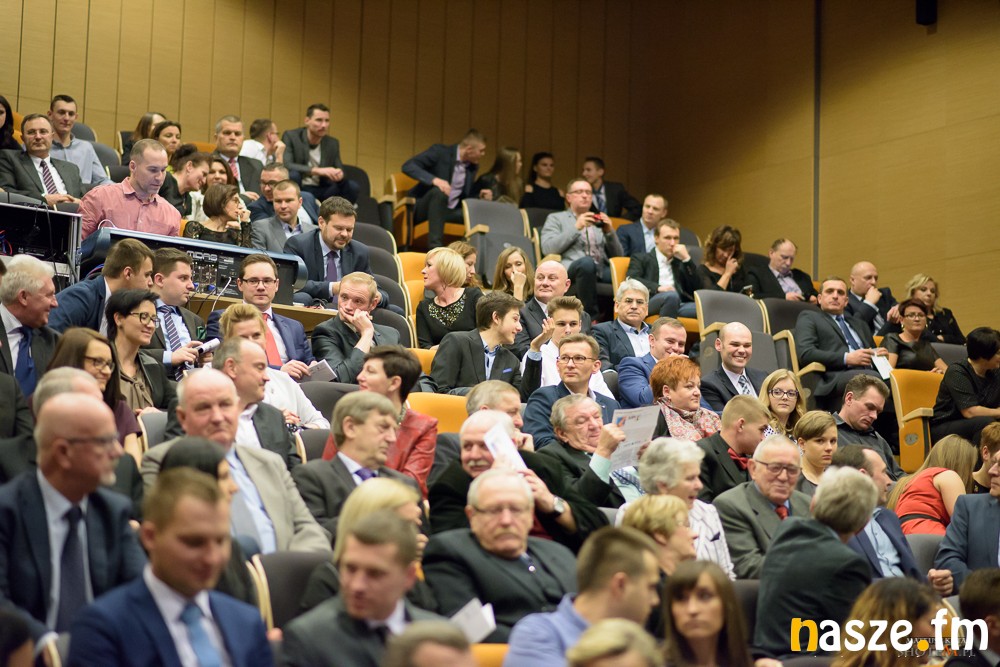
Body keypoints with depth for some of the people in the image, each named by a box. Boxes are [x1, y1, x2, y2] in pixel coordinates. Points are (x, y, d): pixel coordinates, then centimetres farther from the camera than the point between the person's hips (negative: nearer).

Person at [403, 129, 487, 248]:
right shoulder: (440, 152, -13)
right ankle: (435, 245, -41)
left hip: (451, 210, 5)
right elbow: (408, 166, -21)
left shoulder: (473, 165, 6)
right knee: (439, 191, -37)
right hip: (422, 207, -5)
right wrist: (434, 179, -34)